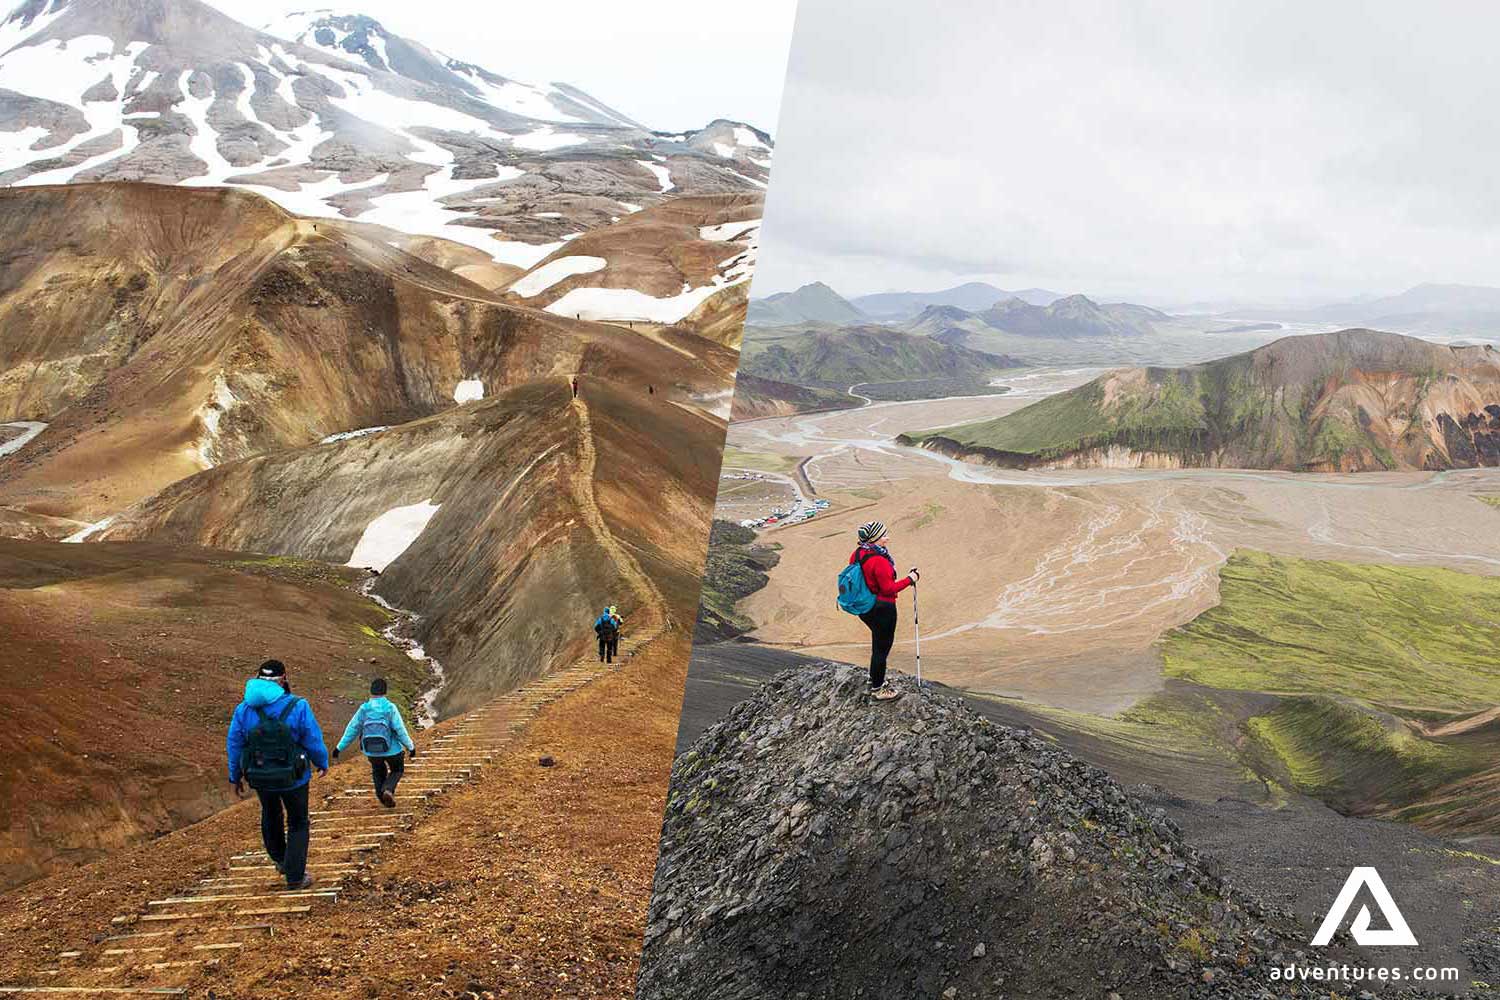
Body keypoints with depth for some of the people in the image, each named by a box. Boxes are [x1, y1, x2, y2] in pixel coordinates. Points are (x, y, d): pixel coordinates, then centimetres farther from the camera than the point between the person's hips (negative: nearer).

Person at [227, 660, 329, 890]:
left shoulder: (244, 709, -7)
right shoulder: (297, 707, -17)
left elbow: (234, 745, 1)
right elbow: (314, 741, -10)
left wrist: (235, 777, 14)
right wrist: (322, 763, 9)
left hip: (261, 777, 3)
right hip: (293, 777, -3)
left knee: (271, 815, 30)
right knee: (298, 824, 14)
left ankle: (280, 860, 45)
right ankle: (295, 877, 13)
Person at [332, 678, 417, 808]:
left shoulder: (363, 709, -9)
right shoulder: (390, 708, -18)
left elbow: (352, 730, -5)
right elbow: (400, 730, -18)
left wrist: (339, 747, 4)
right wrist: (410, 747, -6)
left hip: (372, 751, 3)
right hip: (392, 749, -3)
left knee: (378, 770, 30)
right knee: (397, 770, 22)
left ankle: (382, 797, 28)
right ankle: (388, 790, -4)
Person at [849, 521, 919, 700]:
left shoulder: (857, 554, -2)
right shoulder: (879, 561, -28)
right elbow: (888, 588, -22)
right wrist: (909, 579, -12)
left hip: (865, 609, 9)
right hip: (882, 609, -9)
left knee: (878, 645, 26)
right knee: (882, 647, 8)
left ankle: (875, 681, 41)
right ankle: (878, 690, 20)